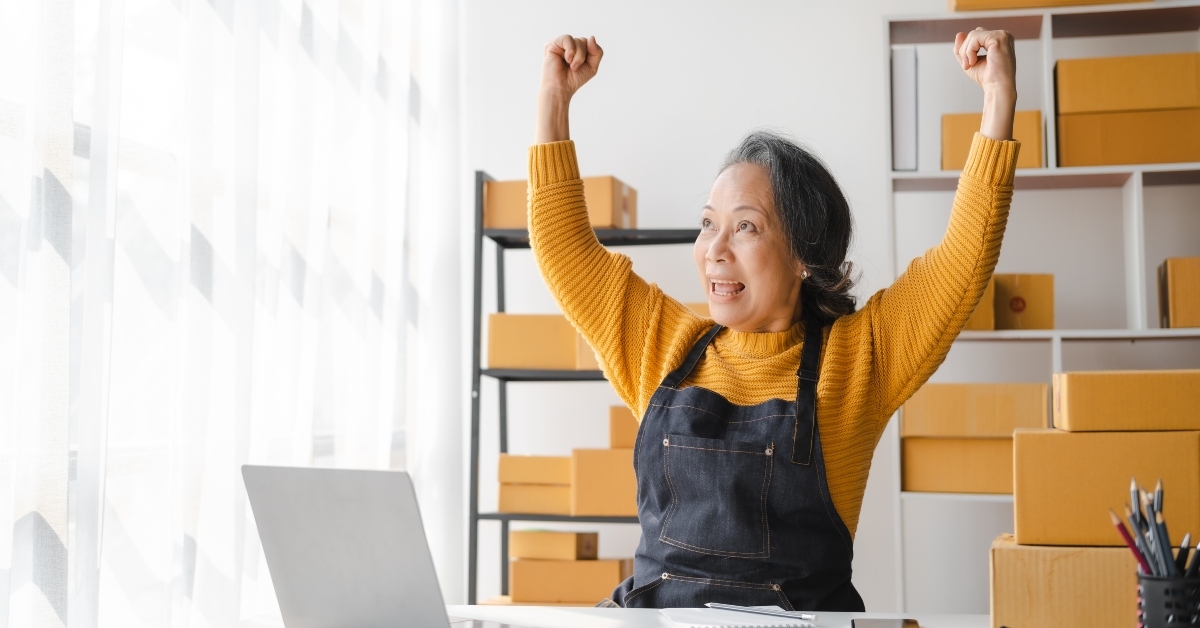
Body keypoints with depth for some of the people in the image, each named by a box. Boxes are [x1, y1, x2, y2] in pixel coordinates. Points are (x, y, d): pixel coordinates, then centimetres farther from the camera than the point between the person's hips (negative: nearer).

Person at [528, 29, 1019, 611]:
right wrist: (554, 97, 17)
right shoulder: (663, 344, 13)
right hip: (652, 608, 2)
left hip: (798, 609, -2)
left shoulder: (854, 357, 4)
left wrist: (999, 99, -4)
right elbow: (564, 248, 18)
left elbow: (965, 257, 0)